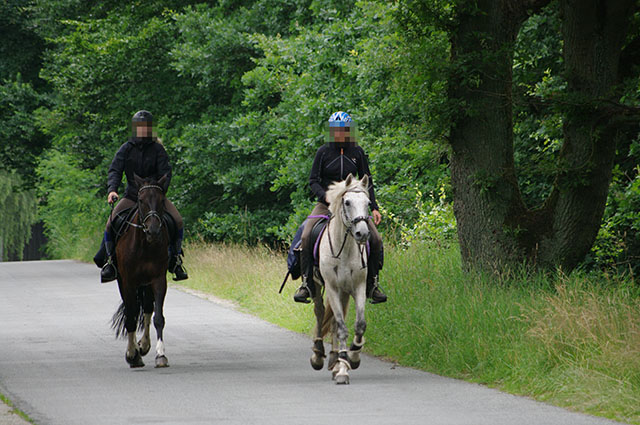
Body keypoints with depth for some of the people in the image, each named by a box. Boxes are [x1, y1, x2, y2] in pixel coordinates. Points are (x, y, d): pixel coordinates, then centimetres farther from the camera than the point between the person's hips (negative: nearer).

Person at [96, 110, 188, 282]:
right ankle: (110, 260, -2)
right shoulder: (126, 149, 0)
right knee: (110, 224, -19)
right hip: (132, 196, 1)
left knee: (177, 221, -22)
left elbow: (165, 173, -11)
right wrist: (112, 189, -27)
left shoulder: (158, 149, -2)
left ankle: (175, 260, -6)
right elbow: (115, 170, -8)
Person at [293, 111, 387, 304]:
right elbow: (313, 180, -1)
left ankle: (372, 284, -1)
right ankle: (306, 283, -18)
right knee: (306, 237, -26)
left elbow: (367, 181, 10)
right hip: (326, 204, -2)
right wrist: (326, 197, -20)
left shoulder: (357, 152, 5)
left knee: (375, 239, -16)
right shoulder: (324, 152, 0)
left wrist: (374, 208, 0)